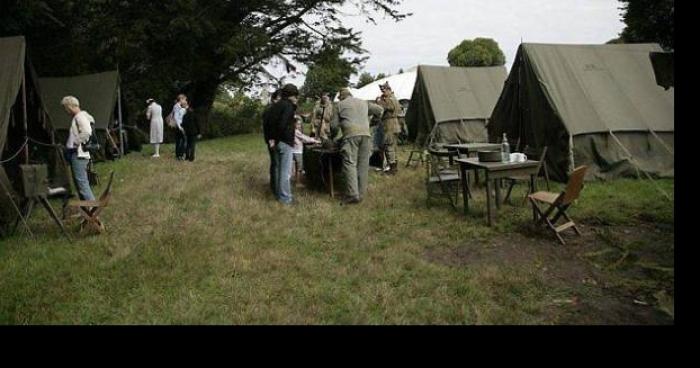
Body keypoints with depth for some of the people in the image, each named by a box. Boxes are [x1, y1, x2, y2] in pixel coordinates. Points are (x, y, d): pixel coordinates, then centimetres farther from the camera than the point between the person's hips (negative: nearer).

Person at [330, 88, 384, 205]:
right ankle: (361, 194, 8)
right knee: (363, 165, 7)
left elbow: (334, 124, 12)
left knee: (350, 163, -7)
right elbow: (380, 110, 27)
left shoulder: (340, 105, 15)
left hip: (351, 134, -4)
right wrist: (371, 118, 39)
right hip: (365, 134, 4)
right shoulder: (363, 102, 25)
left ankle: (353, 194, -18)